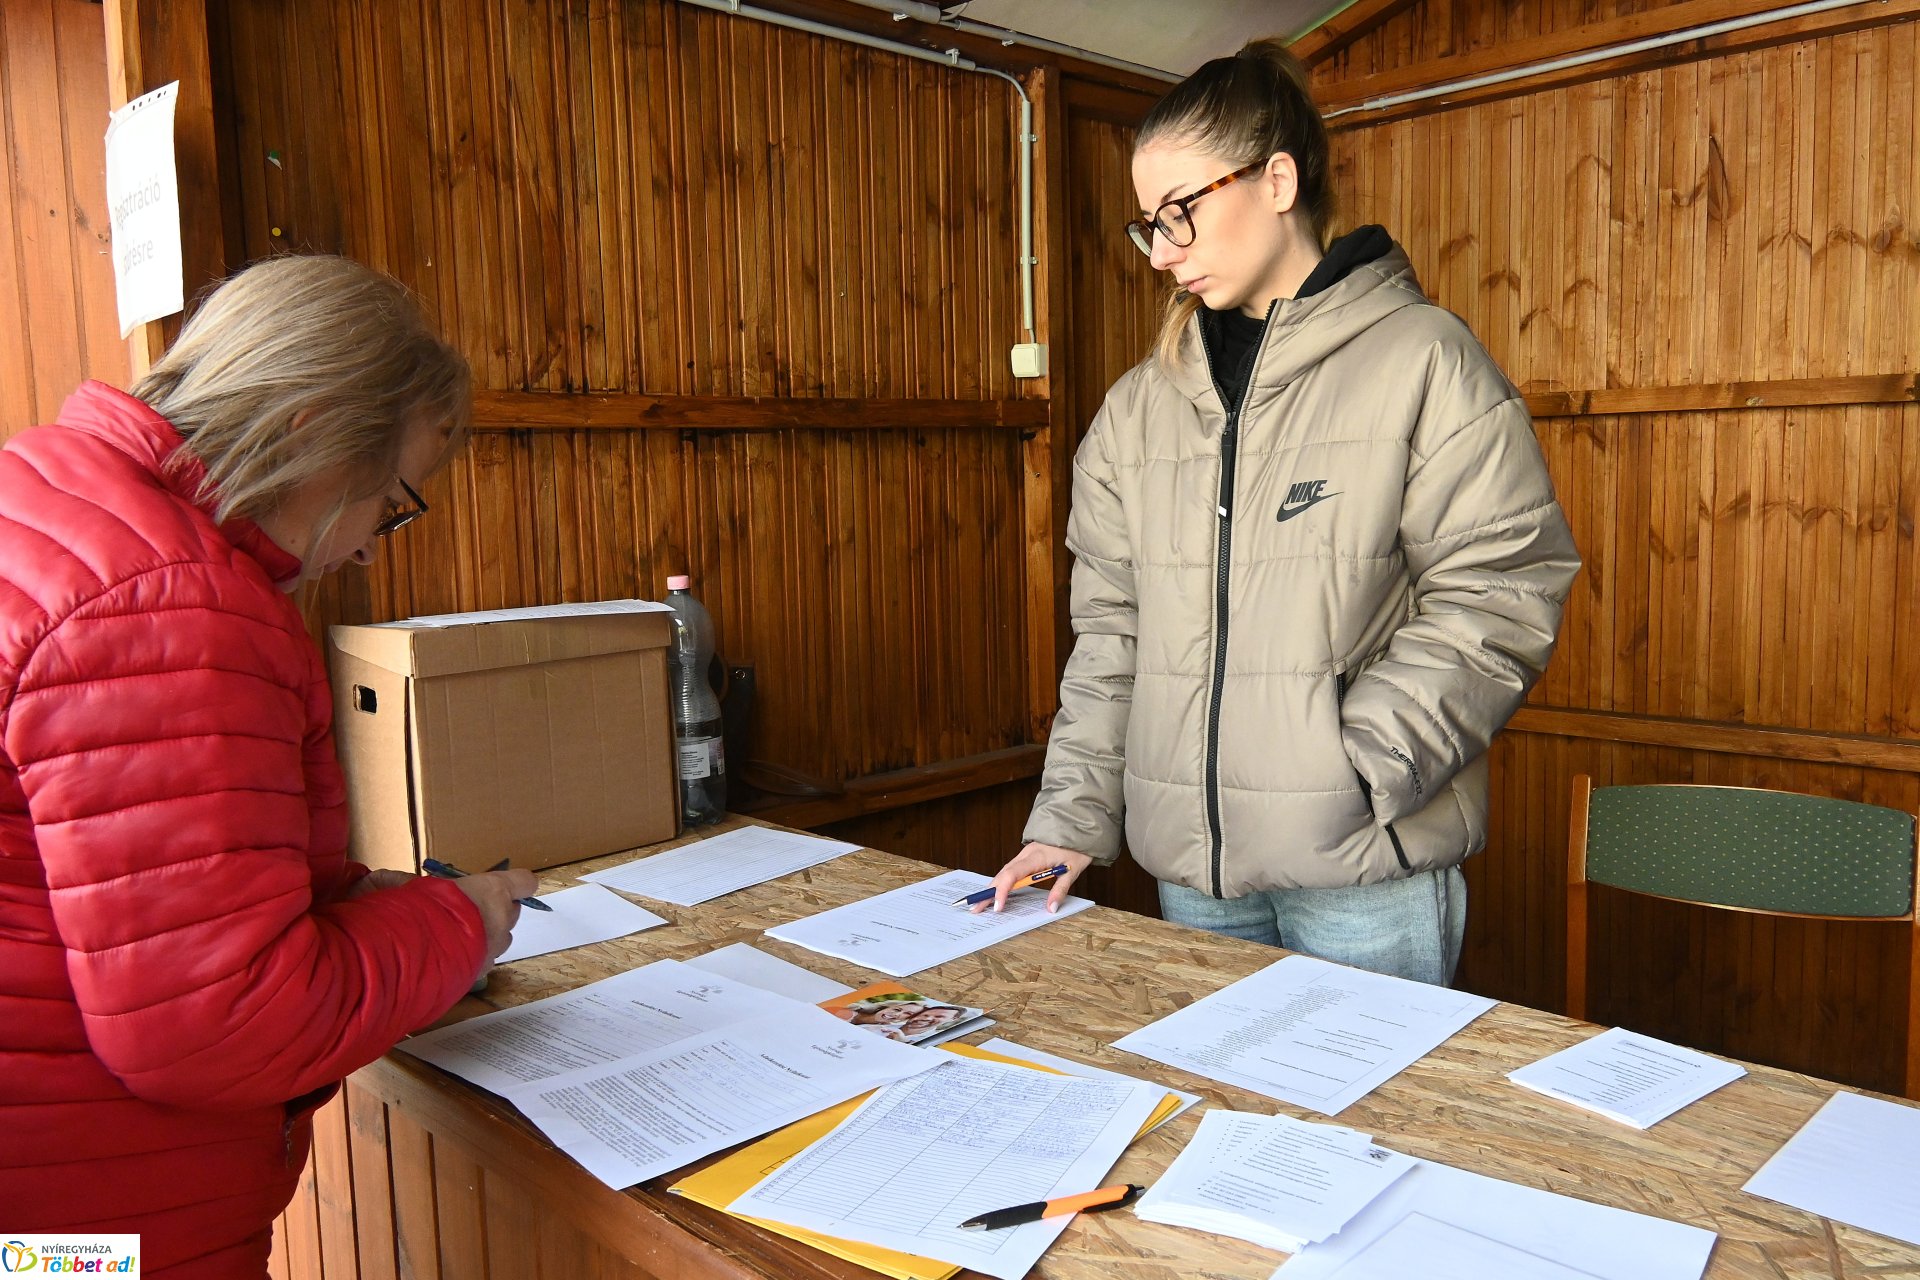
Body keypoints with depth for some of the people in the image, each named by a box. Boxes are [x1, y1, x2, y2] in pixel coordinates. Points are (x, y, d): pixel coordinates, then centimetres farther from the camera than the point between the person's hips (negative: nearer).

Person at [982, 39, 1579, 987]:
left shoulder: (1422, 360, -5)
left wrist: (1357, 768, -18)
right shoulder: (1141, 405, 10)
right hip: (1190, 860, 5)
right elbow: (1111, 629, 9)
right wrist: (1073, 816, 2)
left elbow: (1496, 599, -10)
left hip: (1365, 870, -4)